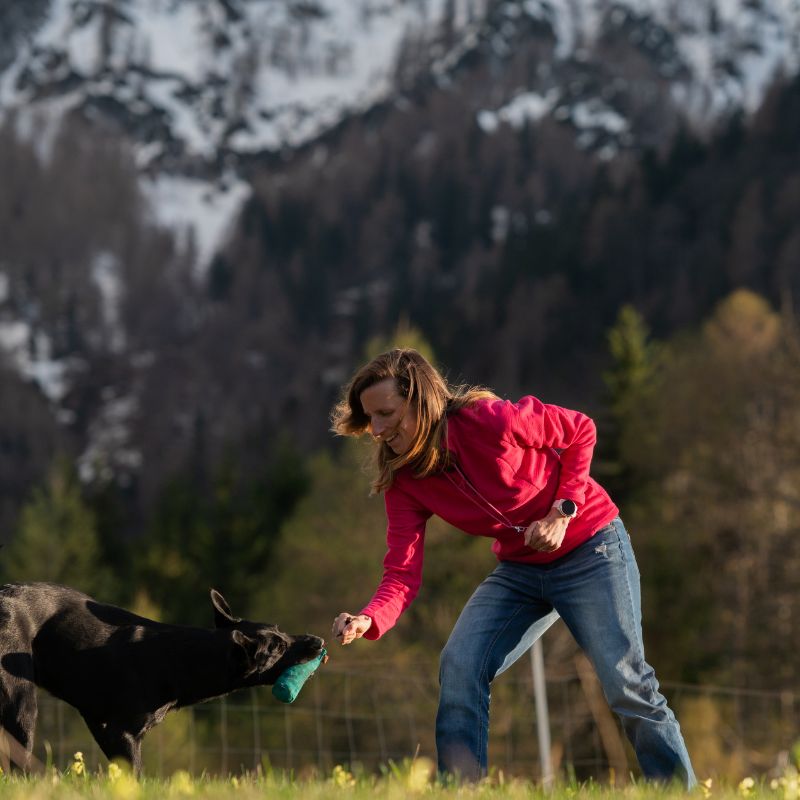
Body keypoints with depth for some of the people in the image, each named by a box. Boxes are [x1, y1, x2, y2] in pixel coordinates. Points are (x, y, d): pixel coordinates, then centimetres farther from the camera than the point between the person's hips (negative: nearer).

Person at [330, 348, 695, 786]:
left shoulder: (491, 420, -25)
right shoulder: (404, 482, -9)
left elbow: (580, 430, -10)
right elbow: (402, 573, -16)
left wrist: (563, 512, -20)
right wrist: (368, 620, -37)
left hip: (589, 550, -5)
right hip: (518, 569, 5)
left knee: (626, 683, -10)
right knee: (458, 667, -14)